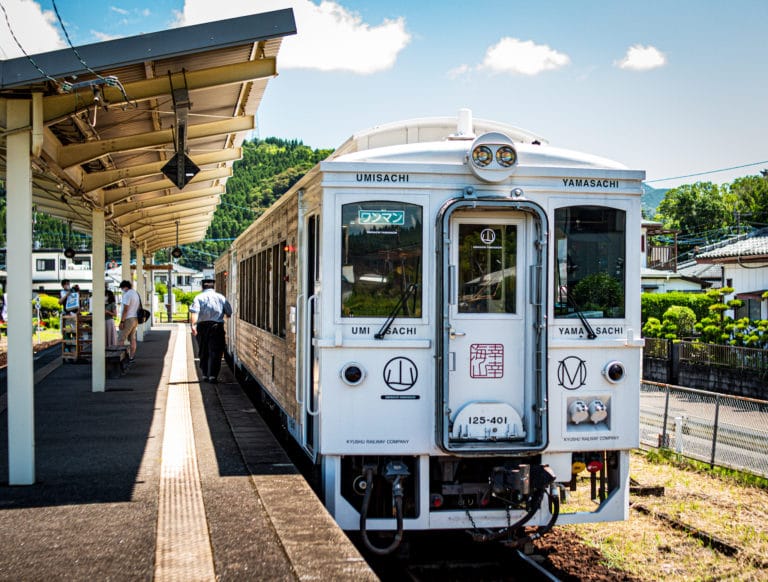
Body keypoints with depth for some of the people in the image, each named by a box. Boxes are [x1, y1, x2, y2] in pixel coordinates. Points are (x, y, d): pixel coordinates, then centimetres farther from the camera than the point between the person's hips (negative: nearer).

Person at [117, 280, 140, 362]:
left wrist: (122, 321, -18)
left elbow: (125, 310, -19)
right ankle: (131, 357, 9)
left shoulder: (127, 294, -14)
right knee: (132, 339, 9)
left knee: (121, 339, -8)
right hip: (135, 319, 9)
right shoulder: (136, 294, 16)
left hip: (128, 319, -9)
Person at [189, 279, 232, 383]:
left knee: (203, 352, 14)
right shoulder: (221, 297, 9)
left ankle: (205, 375, 18)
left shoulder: (199, 297, 4)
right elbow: (229, 313, 9)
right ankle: (213, 376, -11)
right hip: (217, 326, -1)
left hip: (202, 326, 1)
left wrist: (193, 325, -19)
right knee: (215, 352, -1)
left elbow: (194, 312, -13)